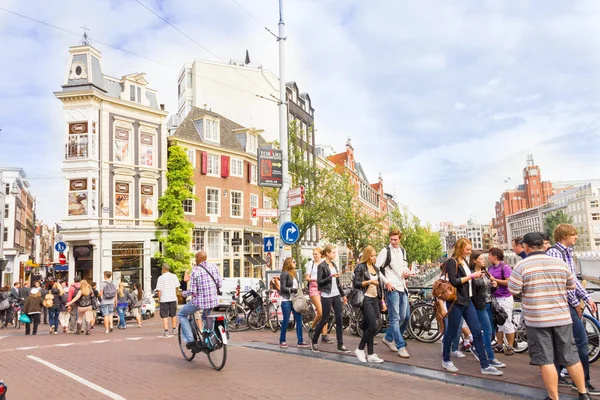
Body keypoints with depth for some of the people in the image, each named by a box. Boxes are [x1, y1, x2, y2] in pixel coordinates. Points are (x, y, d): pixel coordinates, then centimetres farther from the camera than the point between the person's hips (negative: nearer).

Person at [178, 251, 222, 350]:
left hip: (200, 301, -5)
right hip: (213, 300, 6)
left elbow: (192, 291, -14)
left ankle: (190, 340, 7)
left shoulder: (195, 270, -14)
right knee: (205, 317, 35)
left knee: (181, 315, 16)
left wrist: (184, 294, 6)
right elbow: (220, 284, 4)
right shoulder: (214, 267, 1)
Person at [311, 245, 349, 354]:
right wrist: (331, 276, -23)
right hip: (326, 296, -7)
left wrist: (343, 294, 19)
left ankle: (340, 345, 5)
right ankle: (314, 341, 20)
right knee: (325, 319, 1)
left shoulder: (334, 265, 13)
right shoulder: (322, 266, -8)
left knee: (339, 319, 1)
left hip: (336, 295, 7)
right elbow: (319, 282, -14)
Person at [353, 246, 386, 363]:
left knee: (369, 327, 6)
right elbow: (356, 284, -11)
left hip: (375, 300, 6)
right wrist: (369, 281, -20)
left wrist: (382, 301, 16)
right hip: (366, 299, -6)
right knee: (373, 326, -13)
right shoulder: (360, 267, -5)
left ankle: (370, 355, 9)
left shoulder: (375, 268, 15)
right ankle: (360, 349, 3)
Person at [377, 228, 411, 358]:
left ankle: (388, 338, 26)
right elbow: (376, 268, -11)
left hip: (402, 288, 7)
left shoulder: (402, 251, 12)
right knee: (395, 318, -5)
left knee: (405, 316, 12)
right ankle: (401, 346, 0)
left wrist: (407, 271, 4)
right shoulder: (385, 251, -8)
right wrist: (386, 282, -15)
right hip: (392, 288, -7)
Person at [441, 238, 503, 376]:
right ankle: (446, 360, 22)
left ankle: (485, 366, 5)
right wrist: (471, 276, -15)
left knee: (477, 332, 3)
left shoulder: (464, 261, 14)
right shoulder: (452, 262, -11)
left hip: (467, 301, 8)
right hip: (456, 302, -8)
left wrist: (475, 276, 6)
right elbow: (453, 281, -20)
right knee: (452, 332, 4)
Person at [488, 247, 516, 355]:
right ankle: (499, 345, 21)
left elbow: (509, 282, -18)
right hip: (494, 298, 8)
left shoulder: (505, 267, -10)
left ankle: (510, 347, 7)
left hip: (504, 298, -8)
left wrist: (494, 279, -15)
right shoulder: (491, 267, 12)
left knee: (507, 323, -2)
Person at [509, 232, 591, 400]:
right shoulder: (561, 263, 2)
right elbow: (572, 286, 13)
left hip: (537, 320, -4)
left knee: (546, 360, 3)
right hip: (562, 318, 4)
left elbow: (513, 290, -8)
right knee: (571, 357, 15)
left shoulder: (522, 265, -10)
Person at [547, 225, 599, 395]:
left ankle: (556, 375, 20)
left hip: (568, 303, 9)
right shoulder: (554, 252, -14)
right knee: (581, 340, -8)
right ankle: (583, 383, -1)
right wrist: (575, 303, -13)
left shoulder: (567, 252, 16)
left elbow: (573, 279, 18)